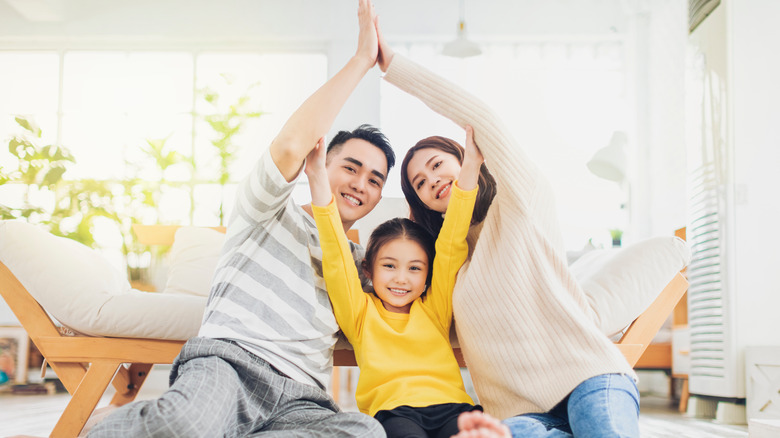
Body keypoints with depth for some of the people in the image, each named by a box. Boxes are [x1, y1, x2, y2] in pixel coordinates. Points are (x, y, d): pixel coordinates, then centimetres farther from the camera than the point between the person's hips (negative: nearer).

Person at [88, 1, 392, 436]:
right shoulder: (274, 215, 13)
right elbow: (290, 147, -8)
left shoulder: (362, 264, 29)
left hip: (300, 402, 5)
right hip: (228, 360, -5)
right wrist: (361, 59, -4)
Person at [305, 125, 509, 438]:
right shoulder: (361, 311, 20)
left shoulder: (434, 309, 24)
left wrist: (470, 168, 8)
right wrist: (318, 178, -2)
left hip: (450, 404, 2)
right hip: (393, 409, -2)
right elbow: (336, 255, 8)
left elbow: (451, 245, 16)